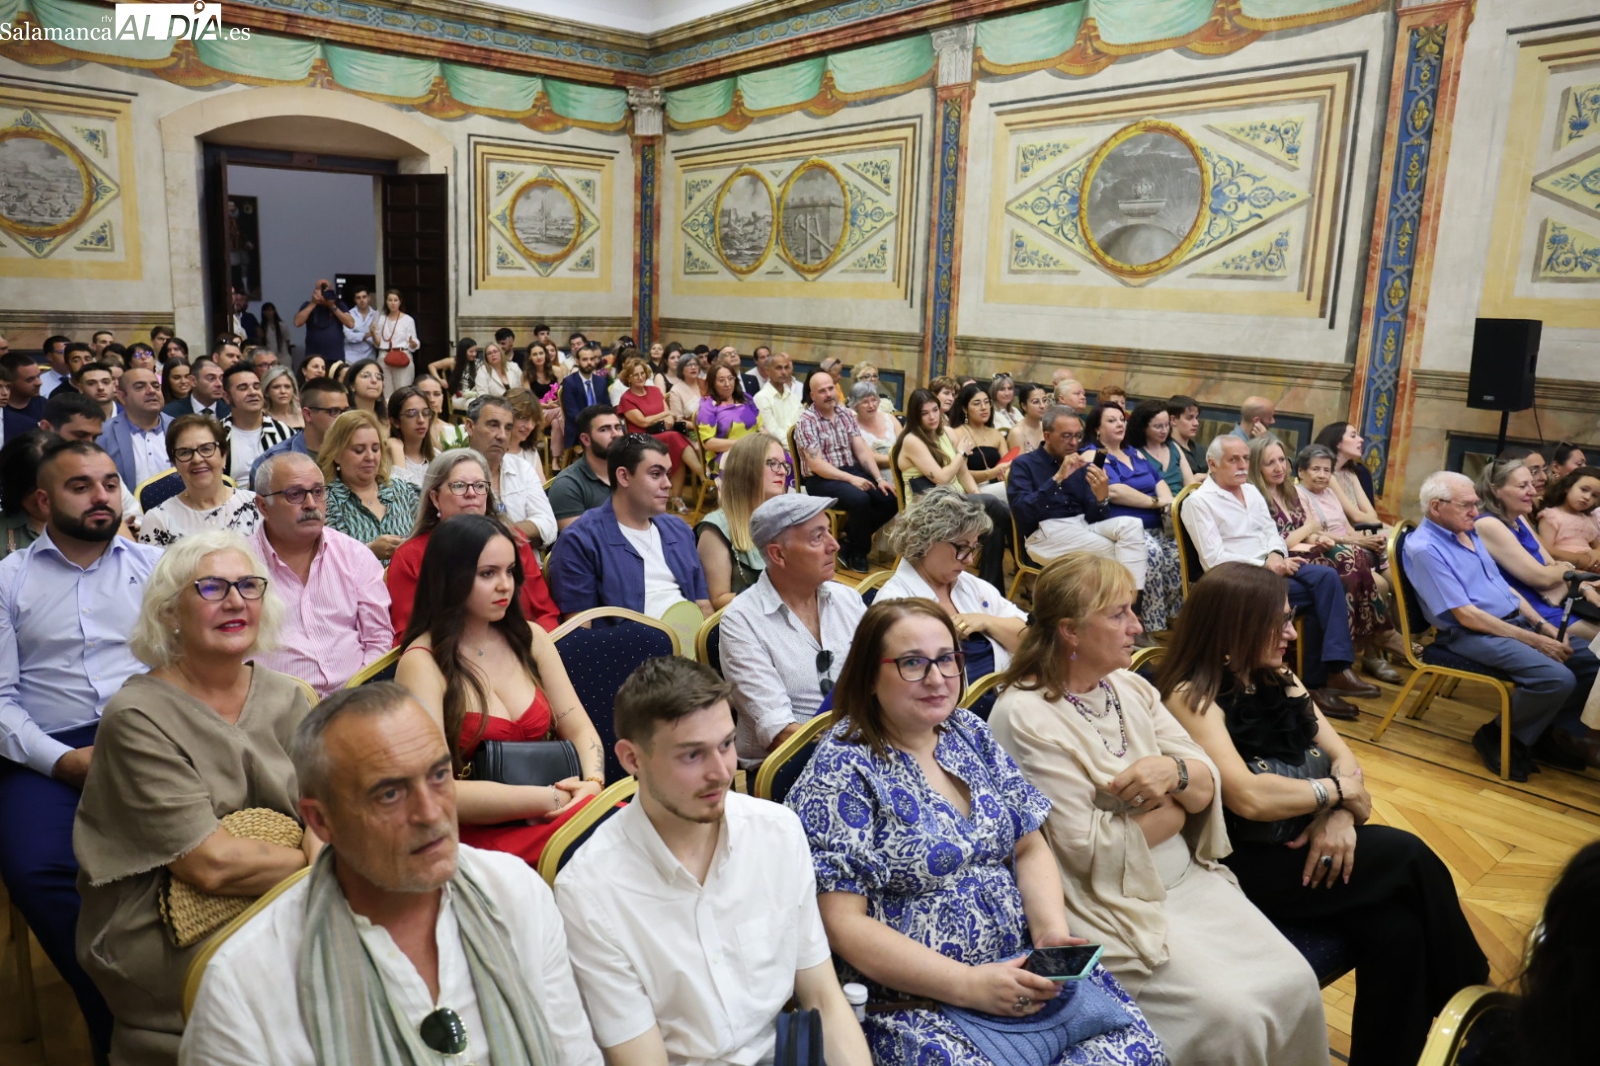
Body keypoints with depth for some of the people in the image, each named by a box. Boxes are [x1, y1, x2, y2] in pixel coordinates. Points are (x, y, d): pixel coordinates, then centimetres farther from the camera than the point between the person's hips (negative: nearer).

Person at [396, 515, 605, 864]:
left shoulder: (530, 639, 12)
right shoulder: (423, 662, -6)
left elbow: (580, 730, 10)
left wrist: (592, 784, -12)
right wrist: (550, 799, -14)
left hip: (550, 818, 6)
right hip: (476, 834, -6)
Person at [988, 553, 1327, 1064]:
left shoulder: (1131, 687, 5)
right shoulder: (1023, 717, -18)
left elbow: (1210, 784, 3)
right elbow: (1089, 848, -19)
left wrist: (1176, 772, -21)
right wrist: (1180, 805, -7)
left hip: (1190, 879, 7)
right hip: (1111, 903, -7)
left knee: (1294, 983, -5)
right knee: (1230, 1017, -18)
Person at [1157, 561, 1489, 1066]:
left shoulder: (1277, 679, 9)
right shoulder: (1192, 697, -16)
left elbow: (1341, 755, 8)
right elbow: (1249, 798, -26)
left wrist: (1339, 814, -13)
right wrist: (1336, 791, -11)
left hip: (1302, 845, 7)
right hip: (1242, 866, -7)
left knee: (1397, 927, -18)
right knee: (1406, 856, -13)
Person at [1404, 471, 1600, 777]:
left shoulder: (1469, 533, 12)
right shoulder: (1424, 548, -17)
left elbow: (1503, 586, 19)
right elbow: (1467, 616, -20)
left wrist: (1543, 626, 4)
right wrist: (1534, 640, -17)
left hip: (1515, 620, 10)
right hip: (1472, 635, -10)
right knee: (1557, 678, -26)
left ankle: (1554, 733, 14)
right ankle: (1501, 738, -3)